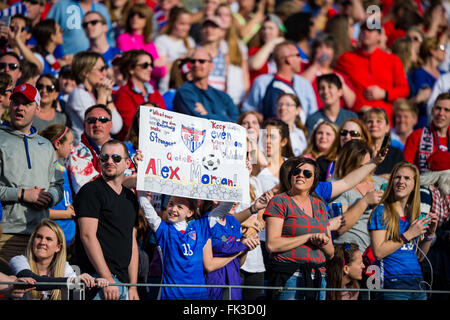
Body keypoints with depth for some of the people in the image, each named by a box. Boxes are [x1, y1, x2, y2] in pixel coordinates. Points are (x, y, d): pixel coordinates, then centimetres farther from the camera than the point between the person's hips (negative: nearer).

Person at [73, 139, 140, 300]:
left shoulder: (130, 198, 20)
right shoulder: (91, 191, -2)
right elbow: (88, 236, -11)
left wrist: (133, 287, 11)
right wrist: (107, 280, -17)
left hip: (123, 282, 7)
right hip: (98, 279, -7)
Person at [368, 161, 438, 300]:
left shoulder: (413, 214, 14)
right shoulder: (382, 212, -3)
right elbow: (378, 252, -14)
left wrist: (429, 234, 3)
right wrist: (408, 235, -12)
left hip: (417, 283, 6)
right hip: (392, 283, -6)